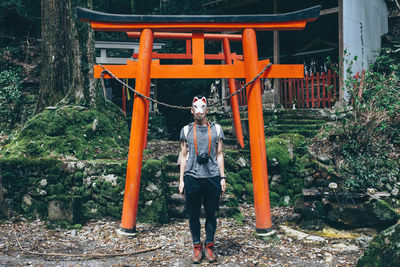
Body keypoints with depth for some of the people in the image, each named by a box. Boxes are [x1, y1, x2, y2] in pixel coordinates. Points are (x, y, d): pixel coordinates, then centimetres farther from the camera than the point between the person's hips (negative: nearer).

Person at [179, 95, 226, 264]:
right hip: (192, 177, 0)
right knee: (193, 214, 4)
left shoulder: (216, 129, 9)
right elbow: (183, 156, 11)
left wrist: (222, 177, 5)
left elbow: (219, 155, 11)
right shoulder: (186, 130, 9)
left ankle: (209, 246, 16)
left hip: (212, 177, 0)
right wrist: (181, 179, 6)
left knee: (211, 213, 5)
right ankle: (197, 247, 15)